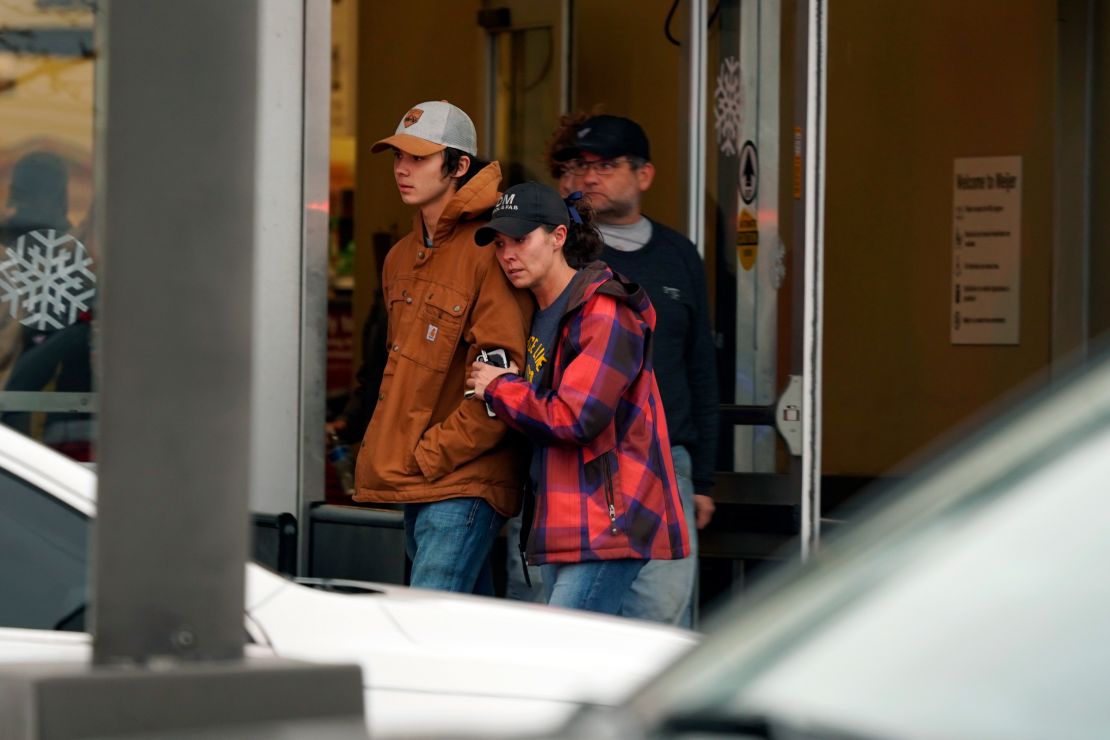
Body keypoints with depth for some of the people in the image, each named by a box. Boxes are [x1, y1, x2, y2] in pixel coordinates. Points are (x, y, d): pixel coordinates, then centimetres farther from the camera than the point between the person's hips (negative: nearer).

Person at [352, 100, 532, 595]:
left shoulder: (490, 253, -12)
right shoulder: (401, 258, 16)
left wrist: (429, 457, -16)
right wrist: (390, 450, 13)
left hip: (464, 481, -9)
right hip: (416, 485, 9)